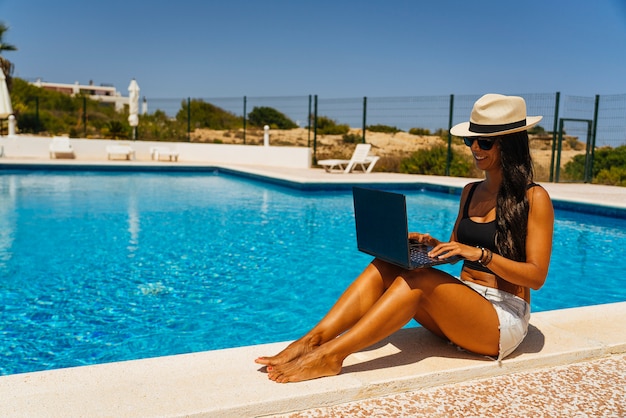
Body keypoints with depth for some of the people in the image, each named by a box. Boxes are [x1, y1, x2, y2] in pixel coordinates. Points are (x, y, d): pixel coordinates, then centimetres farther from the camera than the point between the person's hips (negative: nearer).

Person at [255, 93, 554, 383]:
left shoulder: (534, 198, -7)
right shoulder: (471, 192, 12)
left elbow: (536, 276, -12)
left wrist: (481, 254, -25)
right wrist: (433, 245, -2)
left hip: (504, 319, -6)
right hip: (461, 309, 6)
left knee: (420, 278, -33)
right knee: (385, 265, -19)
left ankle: (330, 355, -35)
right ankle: (311, 341, -30)